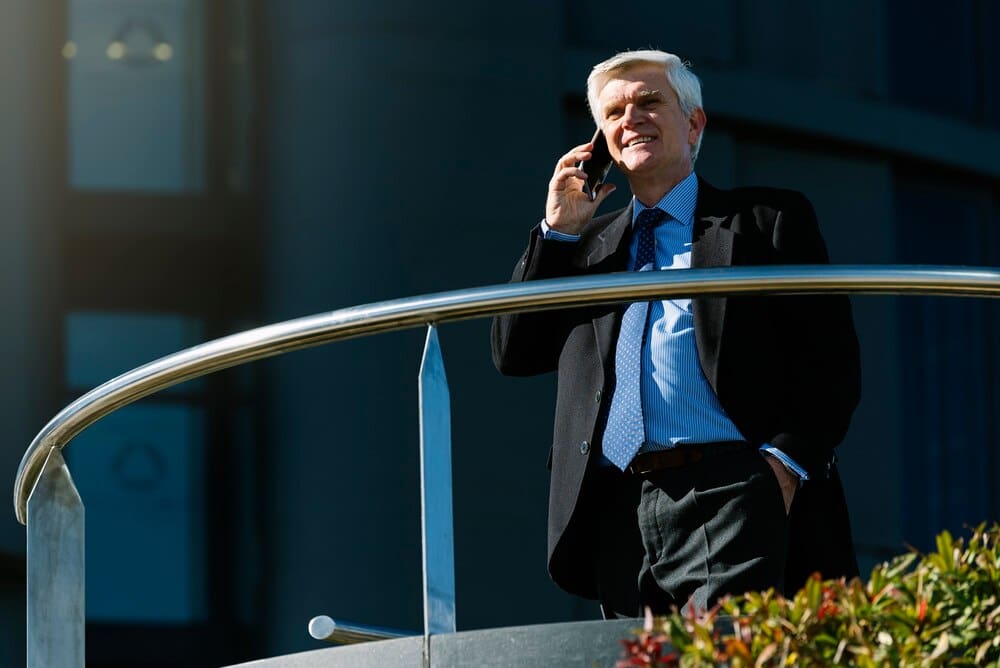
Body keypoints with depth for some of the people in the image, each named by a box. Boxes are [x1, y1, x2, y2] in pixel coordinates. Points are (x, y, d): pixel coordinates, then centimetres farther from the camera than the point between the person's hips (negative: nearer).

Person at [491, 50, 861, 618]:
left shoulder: (767, 222, 10)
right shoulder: (588, 245, 25)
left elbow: (832, 361, 3)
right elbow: (514, 353, 17)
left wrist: (786, 460, -13)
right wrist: (557, 230, 11)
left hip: (728, 498, -5)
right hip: (618, 512, 5)